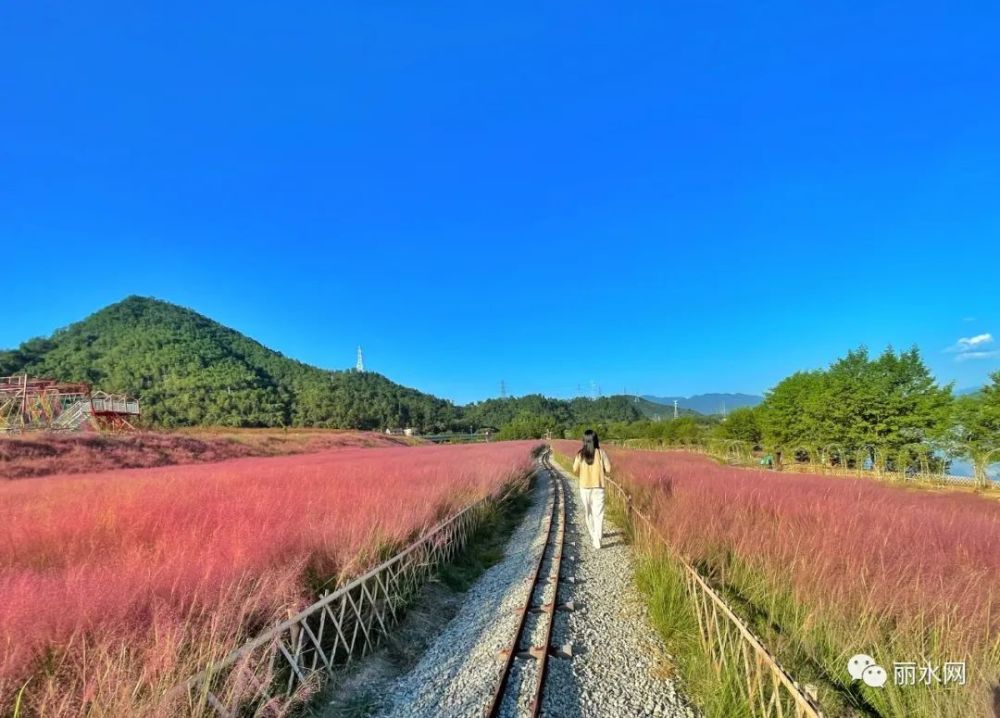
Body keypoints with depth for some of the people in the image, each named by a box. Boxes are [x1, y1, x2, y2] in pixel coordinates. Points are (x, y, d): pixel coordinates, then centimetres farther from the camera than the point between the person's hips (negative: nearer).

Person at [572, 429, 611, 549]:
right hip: (598, 487, -1)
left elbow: (575, 470, -6)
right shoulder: (601, 452, -8)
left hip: (585, 487, 1)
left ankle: (594, 535, 31)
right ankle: (597, 540, -5)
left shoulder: (580, 454, -6)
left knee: (589, 512, 18)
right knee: (598, 513, 2)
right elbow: (608, 469, -8)